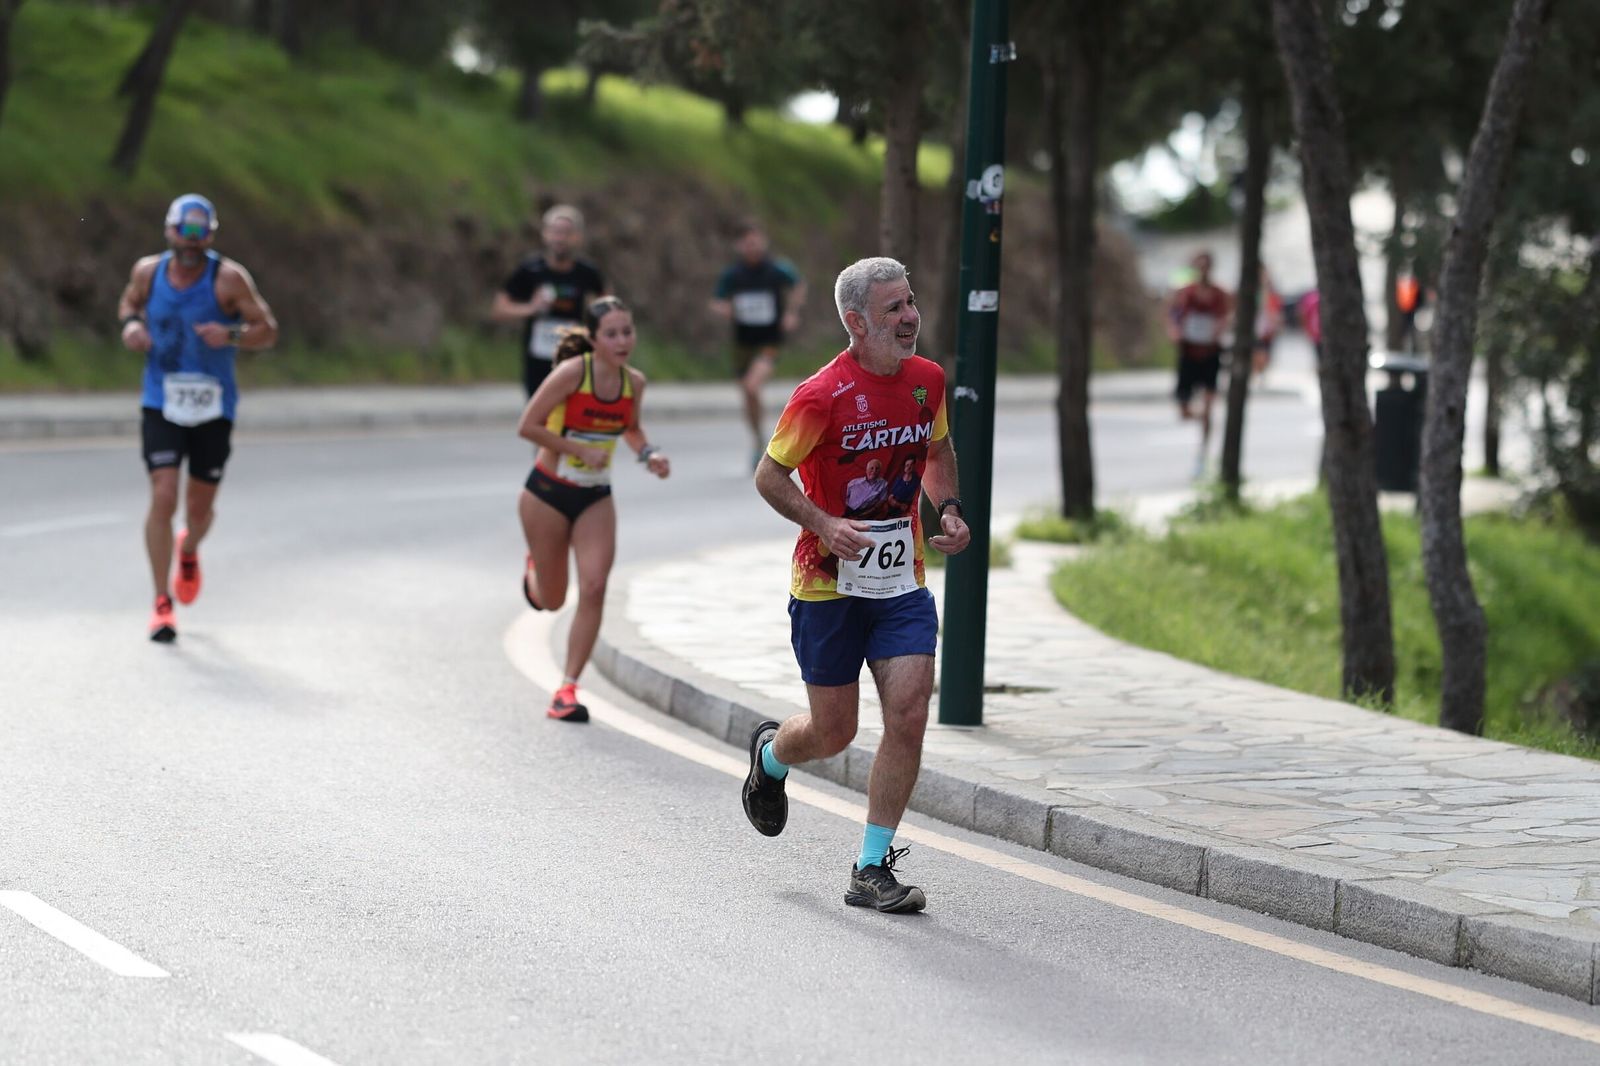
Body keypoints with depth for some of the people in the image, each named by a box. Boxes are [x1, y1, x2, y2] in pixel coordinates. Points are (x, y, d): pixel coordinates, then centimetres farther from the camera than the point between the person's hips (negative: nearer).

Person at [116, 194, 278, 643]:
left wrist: (231, 334, -27)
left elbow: (267, 331, -7)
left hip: (213, 408, 0)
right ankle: (162, 604, -6)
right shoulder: (148, 271, -1)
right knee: (163, 499, -14)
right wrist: (130, 325, -3)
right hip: (161, 404, 0)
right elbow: (129, 303, 20)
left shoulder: (229, 278, -10)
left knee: (200, 506, 9)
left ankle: (189, 549, 48)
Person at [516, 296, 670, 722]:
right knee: (551, 600, 8)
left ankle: (568, 689, -5)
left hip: (595, 498, 4)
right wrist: (581, 450, -24)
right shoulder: (572, 373, -20)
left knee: (594, 588, -13)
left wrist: (648, 453, -2)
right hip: (548, 493, -4)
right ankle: (533, 568, 47)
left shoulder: (634, 382, -3)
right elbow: (527, 426, -20)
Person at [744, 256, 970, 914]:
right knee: (834, 733, 7)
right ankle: (769, 753, 45)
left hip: (903, 582, 4)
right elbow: (769, 475, -9)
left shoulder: (928, 380, 1)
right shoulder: (823, 396, -17)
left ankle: (872, 870, 0)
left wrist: (948, 508, 3)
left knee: (909, 716, -10)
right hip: (829, 586, -4)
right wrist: (826, 525, -23)